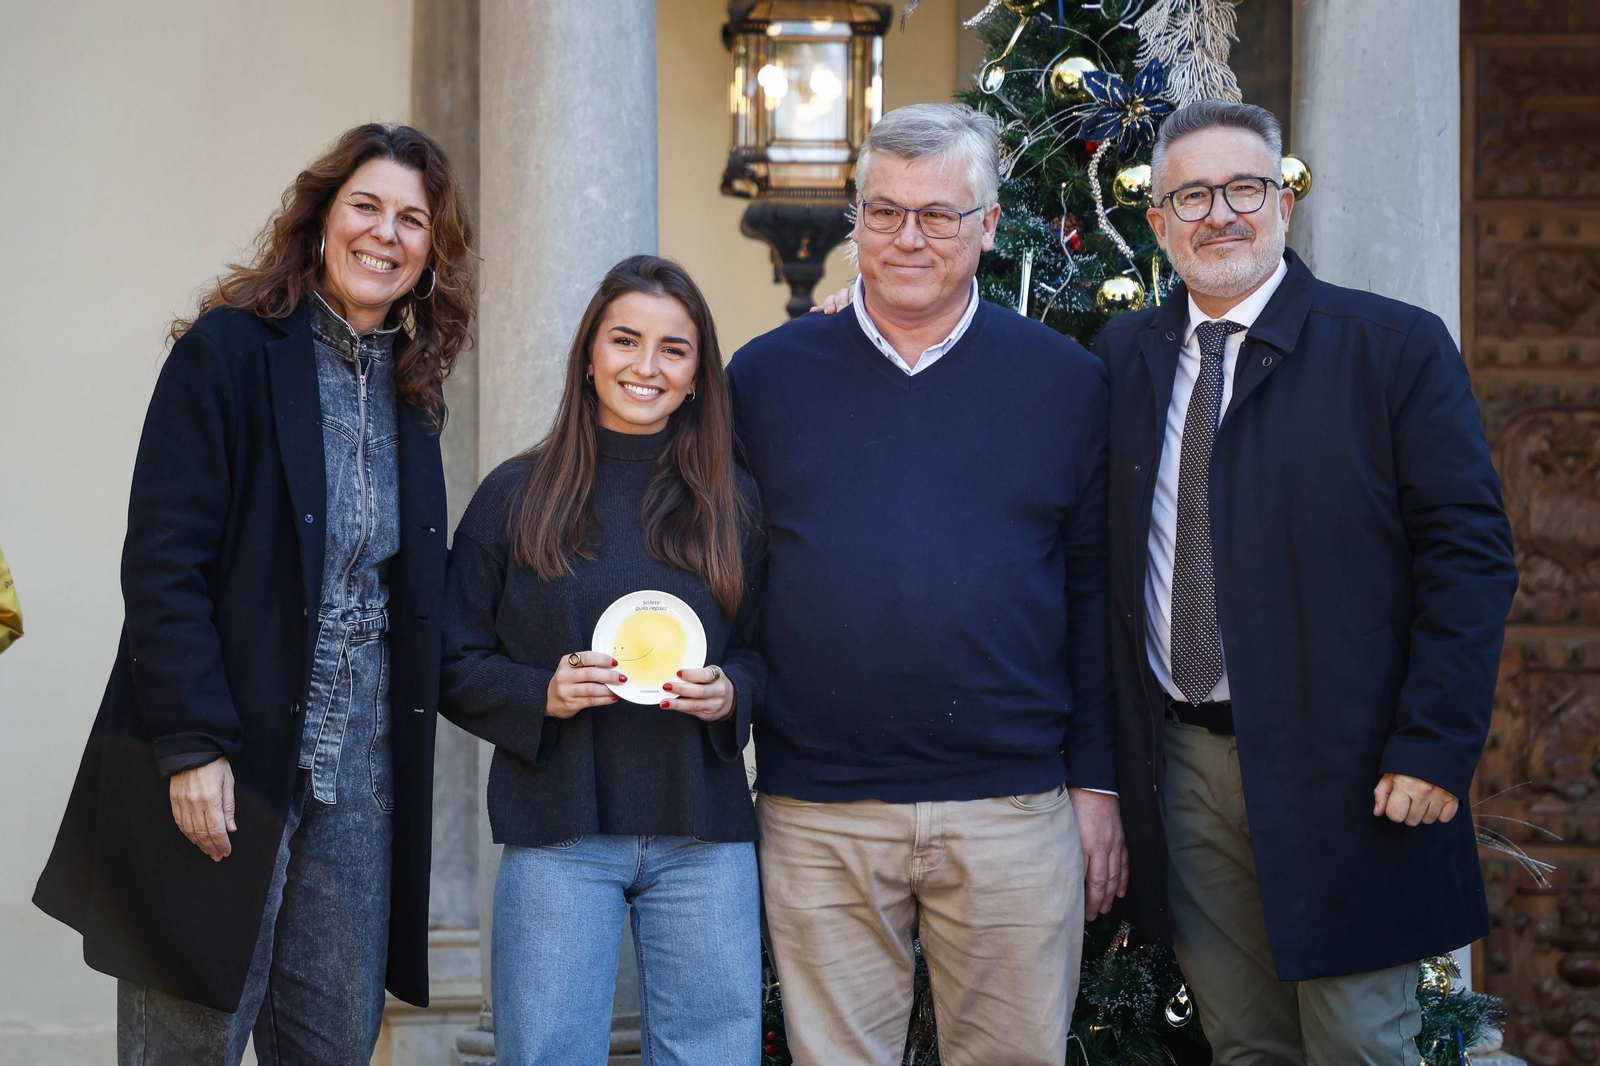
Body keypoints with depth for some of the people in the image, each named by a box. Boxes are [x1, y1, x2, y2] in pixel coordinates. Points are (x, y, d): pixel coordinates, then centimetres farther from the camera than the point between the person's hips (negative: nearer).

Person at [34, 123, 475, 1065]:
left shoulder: (410, 392, 14)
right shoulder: (231, 350, -6)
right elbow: (164, 560, -12)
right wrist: (192, 743, -18)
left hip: (361, 778, 6)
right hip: (225, 773, -6)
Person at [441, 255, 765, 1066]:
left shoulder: (732, 503, 9)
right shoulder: (516, 495, 4)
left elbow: (766, 651, 14)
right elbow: (455, 667, 5)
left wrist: (730, 693, -8)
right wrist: (541, 694, -13)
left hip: (703, 838, 2)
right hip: (559, 833, -1)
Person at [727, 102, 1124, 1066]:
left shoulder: (1066, 381, 5)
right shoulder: (768, 375, 5)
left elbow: (1095, 595, 6)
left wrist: (1097, 783, 3)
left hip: (1012, 812, 0)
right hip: (816, 821, 0)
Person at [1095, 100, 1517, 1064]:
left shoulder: (1397, 347, -4)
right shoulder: (1124, 356, 8)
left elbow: (1471, 558, -8)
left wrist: (1436, 750, -13)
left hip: (1344, 774, -3)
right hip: (1184, 762, 4)